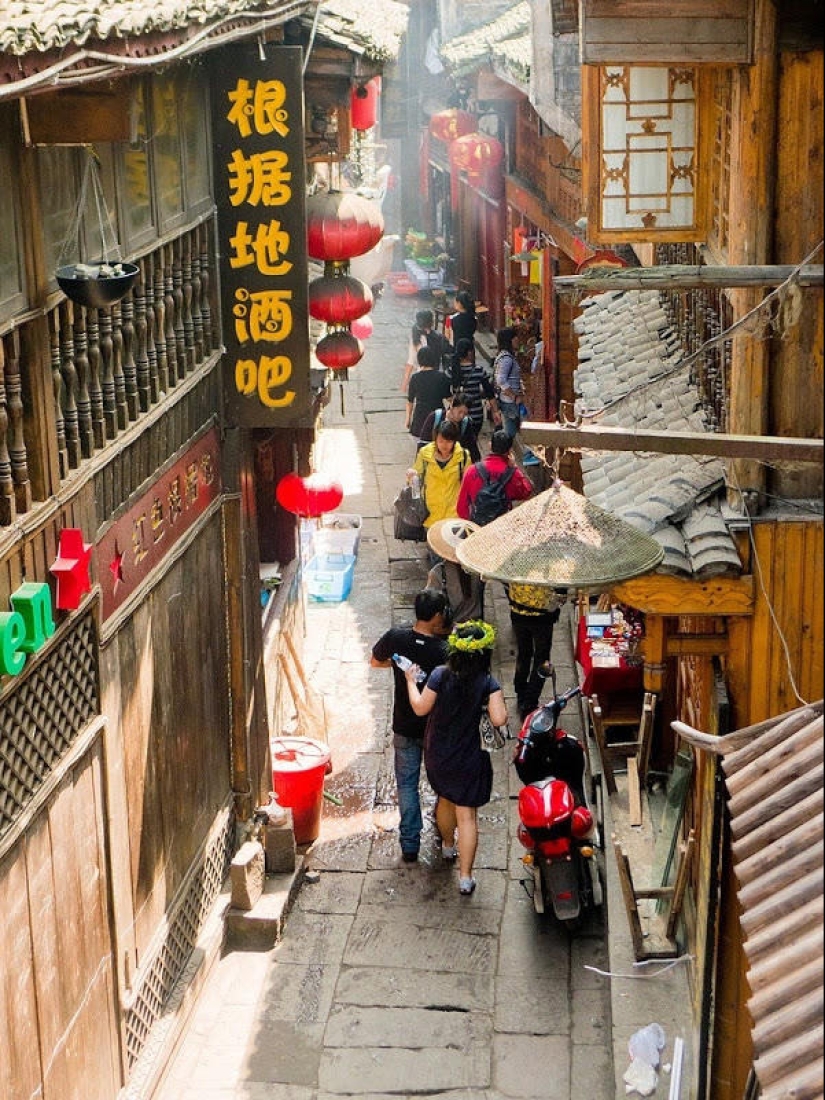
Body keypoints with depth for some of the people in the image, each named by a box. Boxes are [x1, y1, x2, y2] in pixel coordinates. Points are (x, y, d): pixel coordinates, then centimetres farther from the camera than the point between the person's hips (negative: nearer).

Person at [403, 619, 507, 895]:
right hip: (469, 758, -3)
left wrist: (411, 681, 5)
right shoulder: (488, 683, -19)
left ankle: (448, 846, 53)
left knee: (445, 799, 28)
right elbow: (498, 719, -25)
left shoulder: (440, 675, -16)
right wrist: (498, 701, -5)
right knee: (467, 815, 4)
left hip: (438, 755, 3)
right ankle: (465, 877, 4)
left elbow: (420, 707, -9)